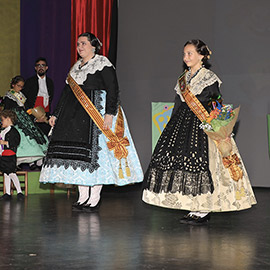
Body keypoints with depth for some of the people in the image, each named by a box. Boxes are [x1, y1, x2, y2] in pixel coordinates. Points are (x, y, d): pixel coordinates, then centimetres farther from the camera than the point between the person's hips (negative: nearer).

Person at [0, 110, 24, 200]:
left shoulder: (13, 131, -11)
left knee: (11, 173, -12)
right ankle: (7, 193, 14)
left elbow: (15, 142, -20)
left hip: (10, 156, -9)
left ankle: (19, 192, -9)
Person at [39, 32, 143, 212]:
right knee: (77, 154, 2)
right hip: (75, 114, 7)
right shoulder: (76, 67, 20)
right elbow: (67, 93, 24)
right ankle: (83, 197, 8)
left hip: (96, 112, -7)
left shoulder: (103, 64, -2)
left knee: (94, 151, -10)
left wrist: (109, 114, -20)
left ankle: (94, 199, -4)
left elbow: (113, 90, -10)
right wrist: (56, 114, 19)